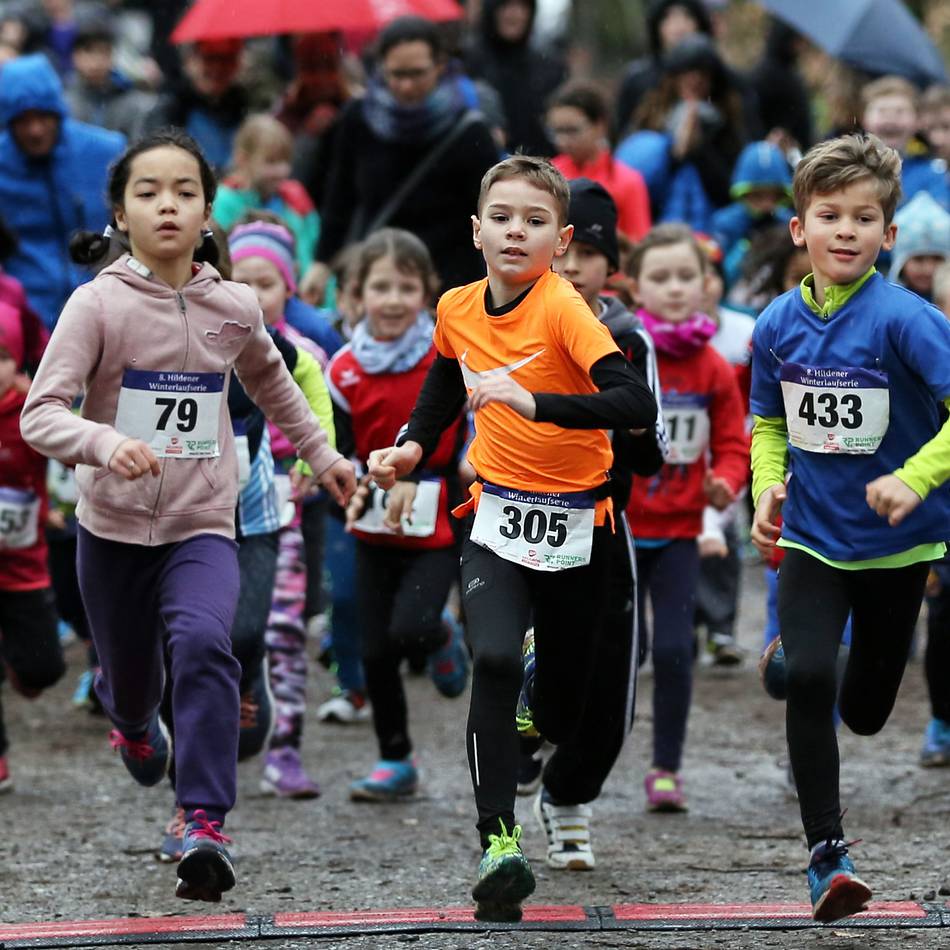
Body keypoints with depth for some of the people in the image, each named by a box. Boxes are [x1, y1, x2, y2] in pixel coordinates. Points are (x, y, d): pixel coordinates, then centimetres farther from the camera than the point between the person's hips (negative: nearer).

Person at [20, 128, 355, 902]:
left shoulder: (234, 308, -2)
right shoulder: (98, 305, -12)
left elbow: (270, 381, 22)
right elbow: (41, 414, -19)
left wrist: (321, 453, 24)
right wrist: (106, 443, -37)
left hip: (203, 527, 0)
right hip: (113, 528, 0)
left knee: (203, 645, -28)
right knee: (129, 678, 17)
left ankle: (206, 826, -31)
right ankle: (136, 727, 57)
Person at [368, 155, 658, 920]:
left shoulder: (563, 309, -19)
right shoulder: (457, 309, -2)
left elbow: (637, 405, -33)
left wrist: (532, 402, -42)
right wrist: (413, 446, 8)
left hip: (575, 523, -2)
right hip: (498, 516, 2)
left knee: (561, 720, 11)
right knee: (493, 661, -26)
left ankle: (540, 683, 49)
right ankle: (498, 842, -26)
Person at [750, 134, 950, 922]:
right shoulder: (779, 324, -3)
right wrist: (768, 487, -6)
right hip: (813, 537, 2)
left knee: (865, 713, 12)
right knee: (808, 679, -18)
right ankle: (827, 852, -8)